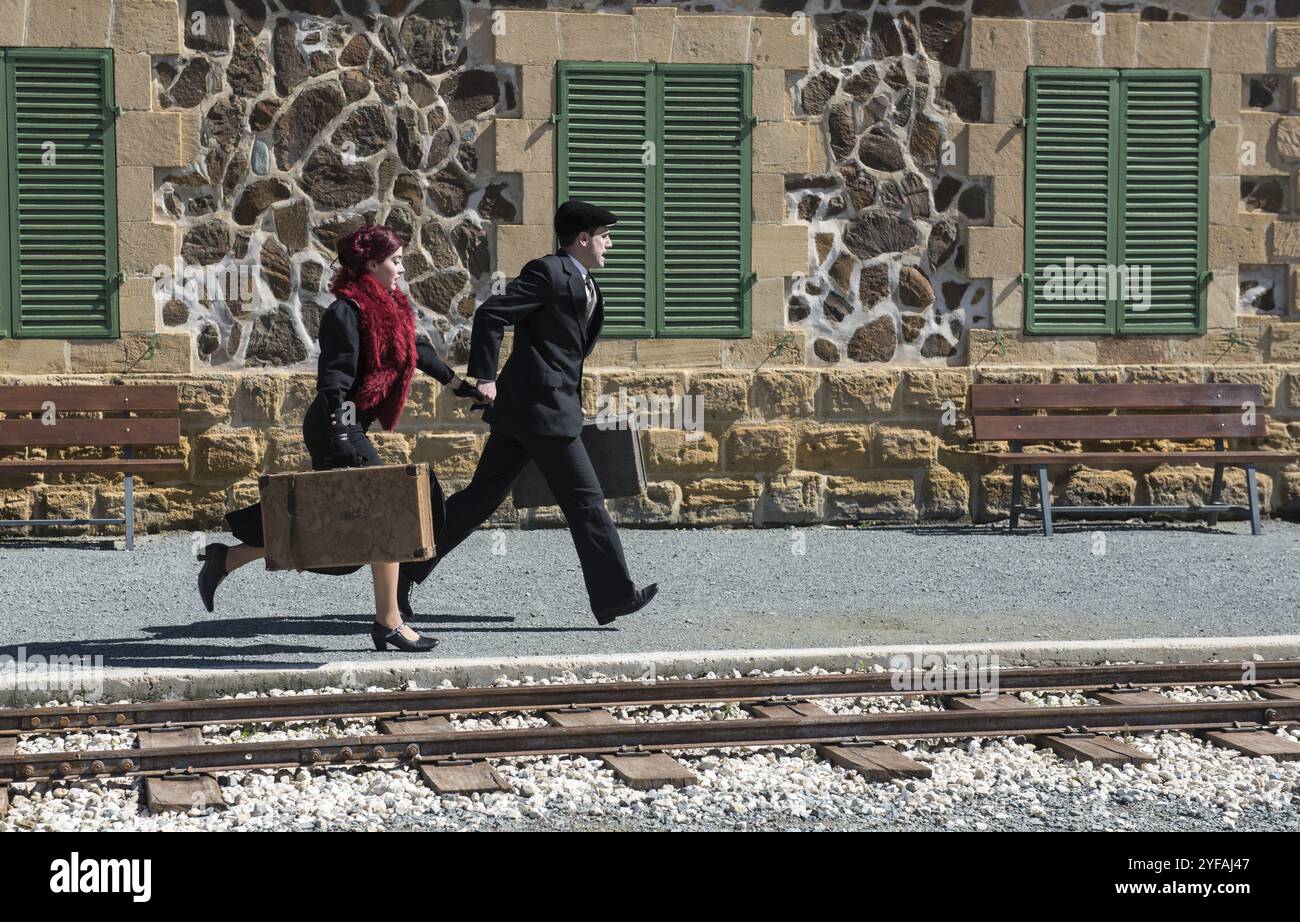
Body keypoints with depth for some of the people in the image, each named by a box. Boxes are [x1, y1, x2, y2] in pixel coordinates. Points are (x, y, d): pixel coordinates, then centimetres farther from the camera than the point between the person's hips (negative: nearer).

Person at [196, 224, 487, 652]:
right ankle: (388, 622, -1)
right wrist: (340, 437, -25)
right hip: (337, 426, -10)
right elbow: (334, 380, -19)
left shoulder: (388, 308, 14)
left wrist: (458, 383, 36)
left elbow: (418, 349, 29)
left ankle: (225, 560, 21)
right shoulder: (346, 312, -14)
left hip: (349, 428, 10)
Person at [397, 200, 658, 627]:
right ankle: (613, 595, 2)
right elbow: (490, 313, -17)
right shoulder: (548, 272, -12)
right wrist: (484, 376, -18)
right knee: (585, 500, -4)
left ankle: (407, 568, 16)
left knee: (482, 496, 12)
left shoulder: (584, 284, 18)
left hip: (521, 411, 10)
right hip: (542, 409, -10)